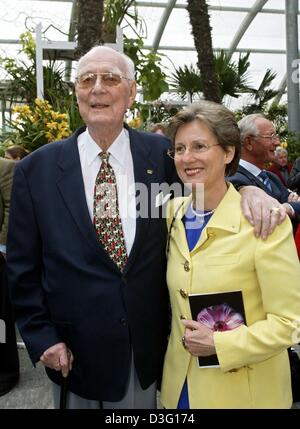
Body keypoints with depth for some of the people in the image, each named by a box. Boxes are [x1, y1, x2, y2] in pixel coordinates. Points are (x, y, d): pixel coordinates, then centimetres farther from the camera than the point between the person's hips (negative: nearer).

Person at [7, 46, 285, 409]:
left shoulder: (161, 153, -6)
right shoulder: (36, 169, -7)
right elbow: (23, 267, -1)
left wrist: (248, 189, -14)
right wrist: (42, 337, -5)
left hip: (148, 350, 1)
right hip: (73, 354, 0)